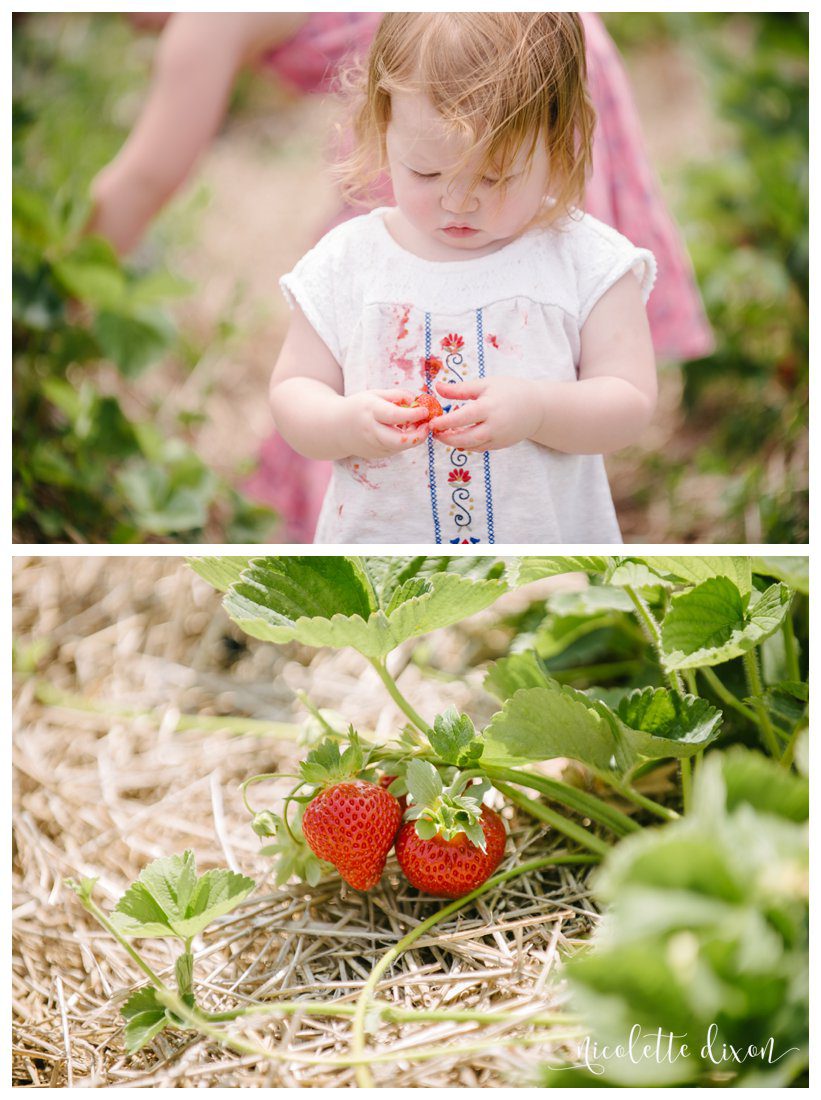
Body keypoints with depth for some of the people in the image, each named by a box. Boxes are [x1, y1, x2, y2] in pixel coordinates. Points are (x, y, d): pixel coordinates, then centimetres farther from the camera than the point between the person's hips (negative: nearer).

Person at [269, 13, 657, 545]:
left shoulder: (586, 262, -9)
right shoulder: (347, 262, -5)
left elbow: (631, 403, -10)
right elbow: (292, 392, -1)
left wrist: (537, 409, -28)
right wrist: (343, 424, -22)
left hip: (553, 534, 0)